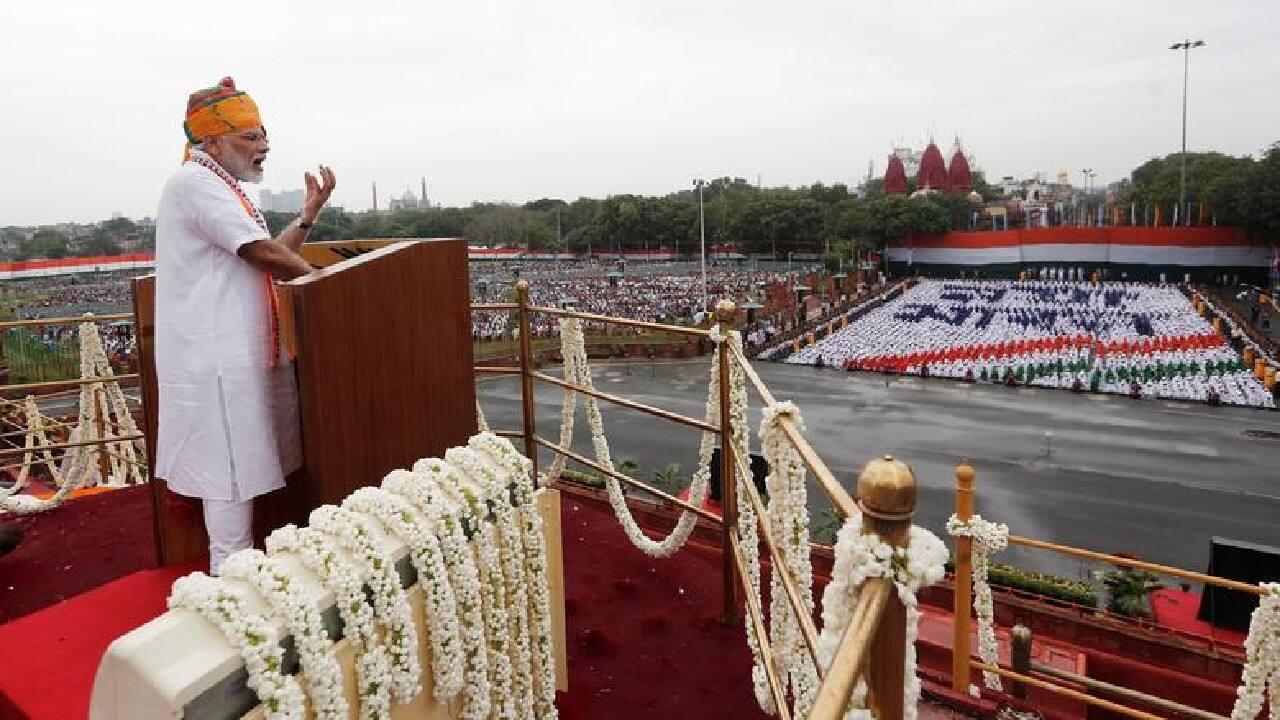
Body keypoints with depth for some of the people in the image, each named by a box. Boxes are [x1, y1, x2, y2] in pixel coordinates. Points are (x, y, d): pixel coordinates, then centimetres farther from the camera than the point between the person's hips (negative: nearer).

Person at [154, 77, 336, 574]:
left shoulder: (219, 186, 19)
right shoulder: (195, 183, -13)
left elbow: (268, 255, 15)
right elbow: (265, 255, -20)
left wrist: (310, 212, 6)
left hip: (236, 352, 10)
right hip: (215, 357, -10)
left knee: (238, 465, 15)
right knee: (231, 469, -4)